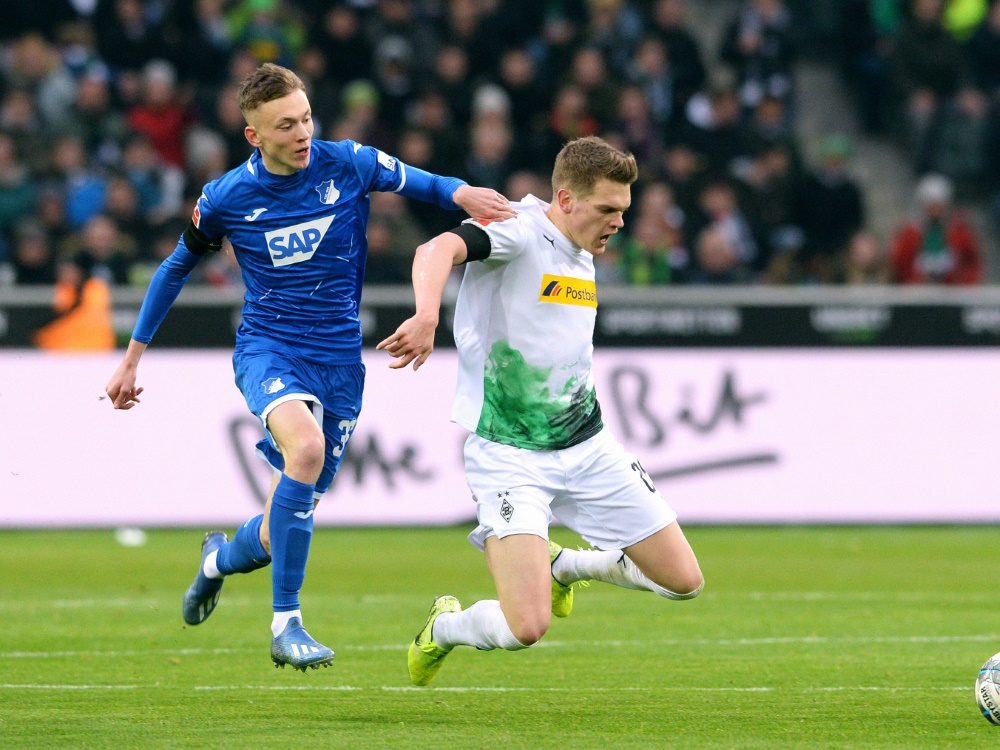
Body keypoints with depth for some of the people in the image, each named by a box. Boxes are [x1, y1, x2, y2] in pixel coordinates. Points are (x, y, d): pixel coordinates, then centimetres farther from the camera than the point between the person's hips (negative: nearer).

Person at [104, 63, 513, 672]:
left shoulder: (348, 165, -6)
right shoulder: (226, 199, -4)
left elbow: (418, 183, 7)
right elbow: (177, 268, 12)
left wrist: (463, 194, -18)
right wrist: (133, 357, 15)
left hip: (339, 357, 2)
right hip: (268, 347, -2)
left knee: (284, 534, 4)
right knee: (306, 445, -36)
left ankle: (221, 558, 44)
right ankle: (286, 624, -29)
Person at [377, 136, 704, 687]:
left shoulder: (582, 255, 10)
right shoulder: (518, 232, -15)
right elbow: (437, 250, -36)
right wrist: (427, 316, -53)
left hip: (587, 448, 8)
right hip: (509, 455, -7)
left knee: (683, 580, 6)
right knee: (526, 627, -21)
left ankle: (564, 565, 32)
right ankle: (442, 629, 13)